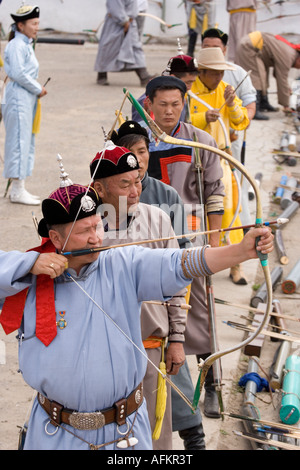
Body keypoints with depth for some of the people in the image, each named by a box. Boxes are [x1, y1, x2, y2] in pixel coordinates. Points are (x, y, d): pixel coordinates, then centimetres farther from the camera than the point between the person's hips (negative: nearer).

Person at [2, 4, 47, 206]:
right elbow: (18, 74, -21)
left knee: (27, 139, 12)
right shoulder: (16, 45, -14)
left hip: (28, 97, 10)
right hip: (18, 96, -10)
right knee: (19, 140, -8)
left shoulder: (27, 44, 17)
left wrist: (38, 88, 6)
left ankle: (19, 189, 18)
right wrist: (38, 89, -12)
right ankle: (18, 191, -4)